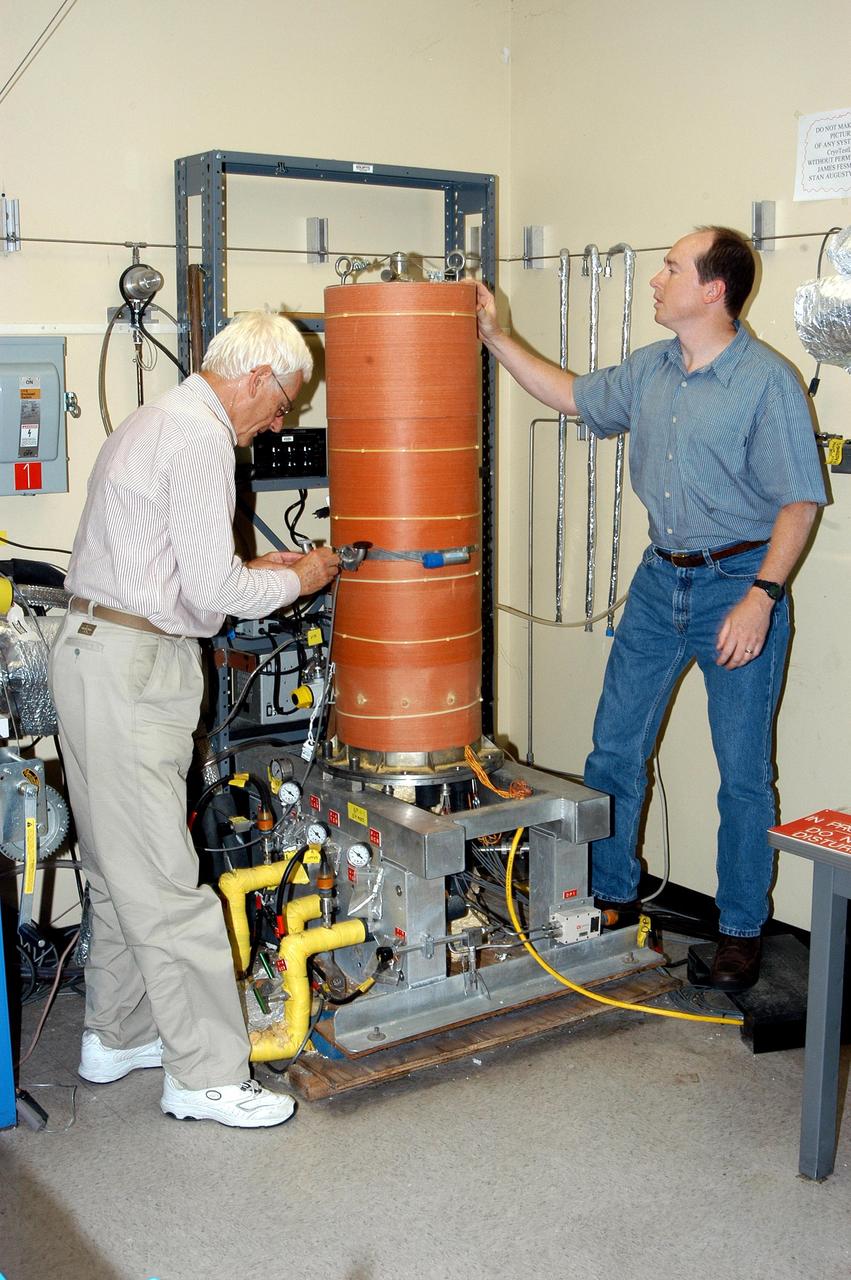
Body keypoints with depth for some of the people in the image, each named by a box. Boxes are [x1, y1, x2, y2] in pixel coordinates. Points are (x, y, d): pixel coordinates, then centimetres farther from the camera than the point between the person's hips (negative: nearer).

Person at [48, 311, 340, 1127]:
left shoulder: (155, 422, 19)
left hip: (97, 651, 11)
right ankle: (206, 1075, 3)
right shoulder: (201, 440, -15)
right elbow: (212, 590, -18)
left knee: (122, 868, 18)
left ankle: (117, 1036, 29)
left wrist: (253, 569, 18)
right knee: (162, 881, -5)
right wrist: (293, 581, -2)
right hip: (132, 668, -11)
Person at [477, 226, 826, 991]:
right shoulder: (649, 372, 6)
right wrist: (495, 337, 17)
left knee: (743, 772, 4)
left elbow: (800, 500, -14)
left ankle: (742, 931, 18)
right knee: (615, 749, 11)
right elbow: (572, 395, 22)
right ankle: (610, 898, 28)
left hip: (738, 584, -6)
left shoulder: (768, 382, -14)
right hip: (660, 581, 7)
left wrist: (762, 595, -21)